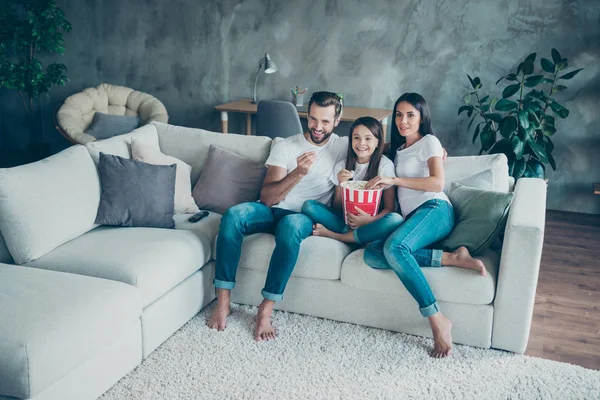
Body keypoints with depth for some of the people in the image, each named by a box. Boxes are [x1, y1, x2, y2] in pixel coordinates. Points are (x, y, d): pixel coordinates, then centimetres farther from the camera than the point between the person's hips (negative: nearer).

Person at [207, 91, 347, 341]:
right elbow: (266, 197, -3)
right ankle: (222, 302, -24)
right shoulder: (285, 146, 4)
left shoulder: (344, 147, 5)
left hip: (306, 217, -2)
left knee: (291, 225, -40)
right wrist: (298, 173, -21)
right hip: (273, 210, 2)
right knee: (233, 215, -30)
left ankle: (266, 309, -31)